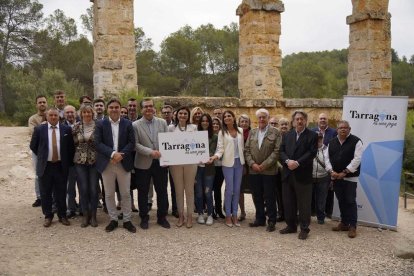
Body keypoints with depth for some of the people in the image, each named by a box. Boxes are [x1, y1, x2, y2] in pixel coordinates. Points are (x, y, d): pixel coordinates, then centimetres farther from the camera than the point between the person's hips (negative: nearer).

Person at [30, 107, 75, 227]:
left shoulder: (66, 129, 0)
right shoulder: (39, 129, 0)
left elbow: (71, 147, 7)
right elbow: (33, 146, 10)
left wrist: (68, 162, 6)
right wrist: (42, 157, 9)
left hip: (61, 166, 0)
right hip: (45, 166, 0)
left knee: (61, 193, 7)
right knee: (45, 193, 7)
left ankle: (62, 215, 20)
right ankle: (48, 216, 21)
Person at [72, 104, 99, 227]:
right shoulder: (76, 127, 3)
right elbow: (74, 143, 12)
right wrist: (79, 152, 7)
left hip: (94, 161, -1)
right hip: (80, 161, 2)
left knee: (93, 189, 0)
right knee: (83, 189, 3)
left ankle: (93, 215, 15)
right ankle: (85, 215, 17)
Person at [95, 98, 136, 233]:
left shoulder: (128, 124, 3)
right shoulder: (100, 124, 0)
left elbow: (131, 142, -2)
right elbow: (98, 143, -7)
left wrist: (120, 155, -15)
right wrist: (112, 154, -19)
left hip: (124, 163, 0)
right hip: (107, 164, 0)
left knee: (126, 194, 6)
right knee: (109, 194, 9)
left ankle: (127, 220, 18)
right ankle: (113, 219, 22)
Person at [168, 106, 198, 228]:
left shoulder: (193, 127, 5)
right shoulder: (171, 128, 4)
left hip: (190, 161, 0)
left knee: (189, 189, 5)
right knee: (178, 189, 7)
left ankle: (189, 216, 15)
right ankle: (180, 215, 19)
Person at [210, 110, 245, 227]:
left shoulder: (240, 131, 7)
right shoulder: (222, 132, -2)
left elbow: (242, 146, 11)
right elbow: (220, 148, -7)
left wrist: (245, 159, 7)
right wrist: (216, 156, -26)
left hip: (239, 162, 3)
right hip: (228, 163, -3)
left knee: (237, 189, 7)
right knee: (229, 189, -2)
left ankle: (234, 215, 16)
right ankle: (228, 215, 10)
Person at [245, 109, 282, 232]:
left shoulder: (275, 132, -2)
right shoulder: (252, 132, 11)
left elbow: (277, 151, -9)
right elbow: (247, 150, 8)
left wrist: (264, 165, -14)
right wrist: (252, 164, -7)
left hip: (269, 171, -4)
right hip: (254, 170, 4)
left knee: (269, 197, 2)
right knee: (257, 197, 10)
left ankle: (271, 221, 13)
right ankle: (260, 219, 23)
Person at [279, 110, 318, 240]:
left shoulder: (312, 135, 0)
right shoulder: (287, 135, 13)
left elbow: (311, 153, -10)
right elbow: (281, 151, 5)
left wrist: (297, 163, -18)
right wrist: (288, 161, -14)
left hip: (303, 175, -4)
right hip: (288, 174, 5)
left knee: (304, 203, 2)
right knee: (288, 202, 11)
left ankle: (304, 229, 12)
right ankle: (291, 226, 24)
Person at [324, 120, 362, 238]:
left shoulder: (356, 141, -7)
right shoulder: (332, 142, 9)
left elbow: (357, 159, -14)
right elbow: (327, 158, 7)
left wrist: (344, 172, -17)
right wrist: (331, 171, -8)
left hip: (350, 177, -5)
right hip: (336, 177, 5)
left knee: (350, 201, -3)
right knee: (341, 201, 13)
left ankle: (352, 226, 6)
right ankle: (344, 223, 24)